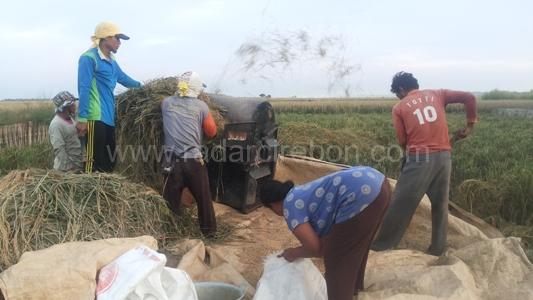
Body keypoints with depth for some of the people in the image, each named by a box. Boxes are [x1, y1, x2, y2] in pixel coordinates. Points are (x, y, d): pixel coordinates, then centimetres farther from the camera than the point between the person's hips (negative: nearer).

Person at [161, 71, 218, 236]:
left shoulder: (166, 102, 5)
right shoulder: (201, 106, 0)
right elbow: (212, 132, 6)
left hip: (172, 160, 2)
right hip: (194, 160, -2)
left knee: (171, 200, 11)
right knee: (203, 198, 12)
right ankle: (209, 230, 23)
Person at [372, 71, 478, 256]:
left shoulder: (399, 107, 4)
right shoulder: (437, 94, 12)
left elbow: (402, 141, 1)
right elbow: (469, 97, 5)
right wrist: (470, 125, 12)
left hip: (419, 159, -3)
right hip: (443, 156, 4)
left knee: (400, 204, 5)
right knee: (440, 205, 16)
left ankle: (380, 245, 15)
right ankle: (438, 249, 24)